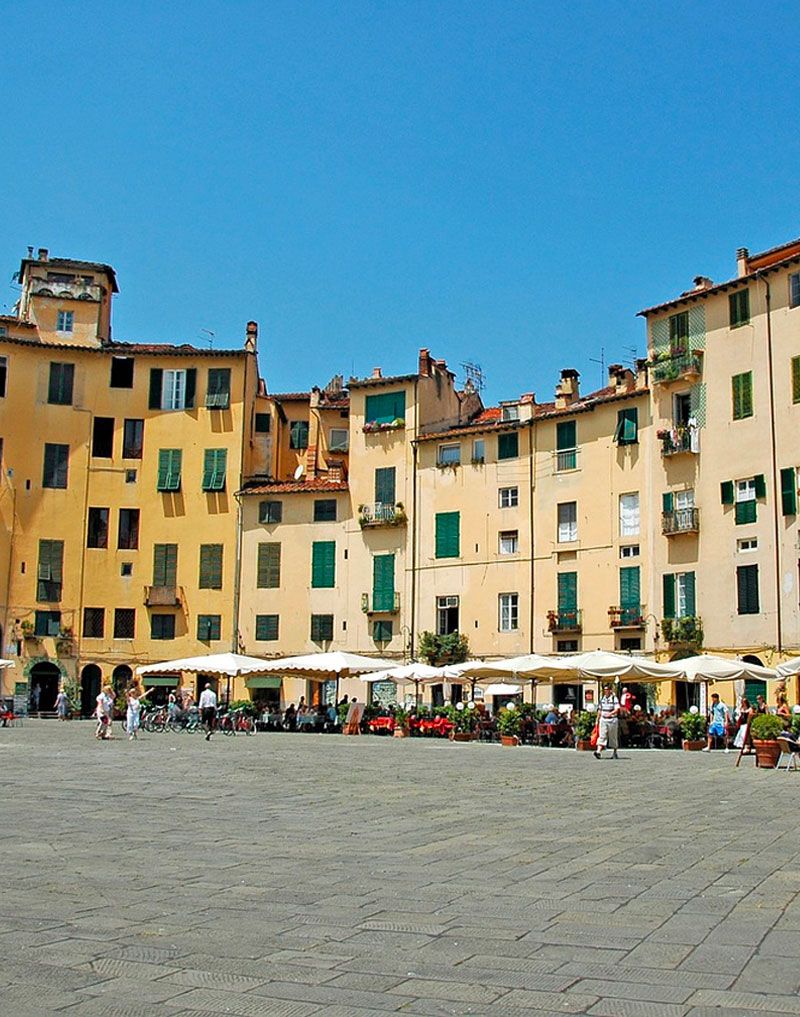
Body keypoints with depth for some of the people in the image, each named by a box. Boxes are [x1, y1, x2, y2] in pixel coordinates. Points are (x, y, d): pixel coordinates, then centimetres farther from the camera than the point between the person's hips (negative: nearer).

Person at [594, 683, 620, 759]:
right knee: (602, 736, -9)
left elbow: (617, 709, -15)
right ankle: (599, 752, -21)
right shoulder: (602, 698, 11)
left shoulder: (614, 698, -6)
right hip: (603, 719, 4)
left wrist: (610, 714, -31)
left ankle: (615, 753, 20)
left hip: (612, 720, -4)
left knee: (613, 737, 7)